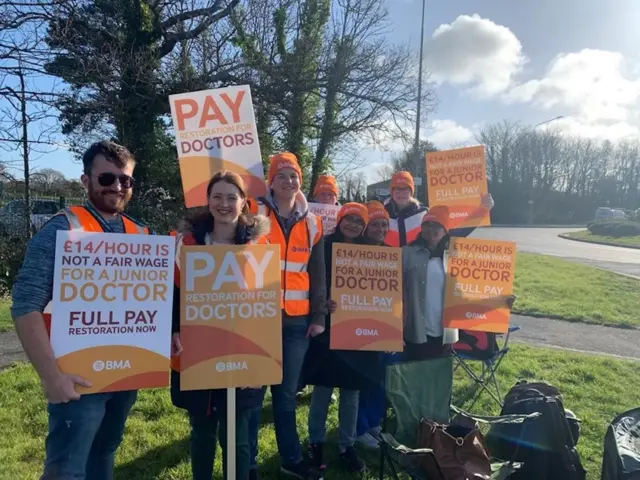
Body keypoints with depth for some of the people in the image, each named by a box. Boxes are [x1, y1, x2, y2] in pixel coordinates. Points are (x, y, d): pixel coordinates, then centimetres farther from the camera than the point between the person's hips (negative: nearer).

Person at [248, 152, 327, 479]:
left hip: (297, 320, 3)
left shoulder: (311, 223, 10)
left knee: (286, 392, 13)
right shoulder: (254, 213, -1)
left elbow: (318, 274, 12)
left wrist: (319, 315, 6)